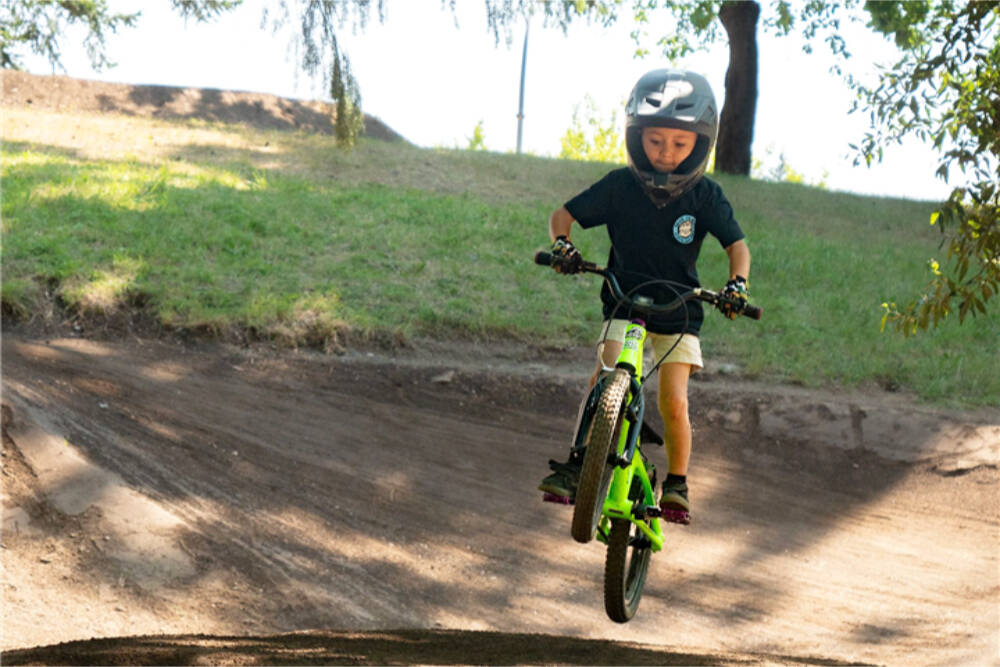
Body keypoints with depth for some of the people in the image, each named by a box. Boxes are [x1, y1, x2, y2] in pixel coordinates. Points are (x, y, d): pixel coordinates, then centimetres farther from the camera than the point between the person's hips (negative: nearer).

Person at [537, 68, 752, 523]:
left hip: (678, 313, -1)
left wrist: (737, 284, -23)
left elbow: (737, 246, -4)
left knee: (674, 401, -11)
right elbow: (563, 216, -2)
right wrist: (562, 245, -22)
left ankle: (677, 485, 5)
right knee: (604, 378, -20)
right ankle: (576, 463, -10)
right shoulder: (620, 186, -9)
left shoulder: (705, 196, -10)